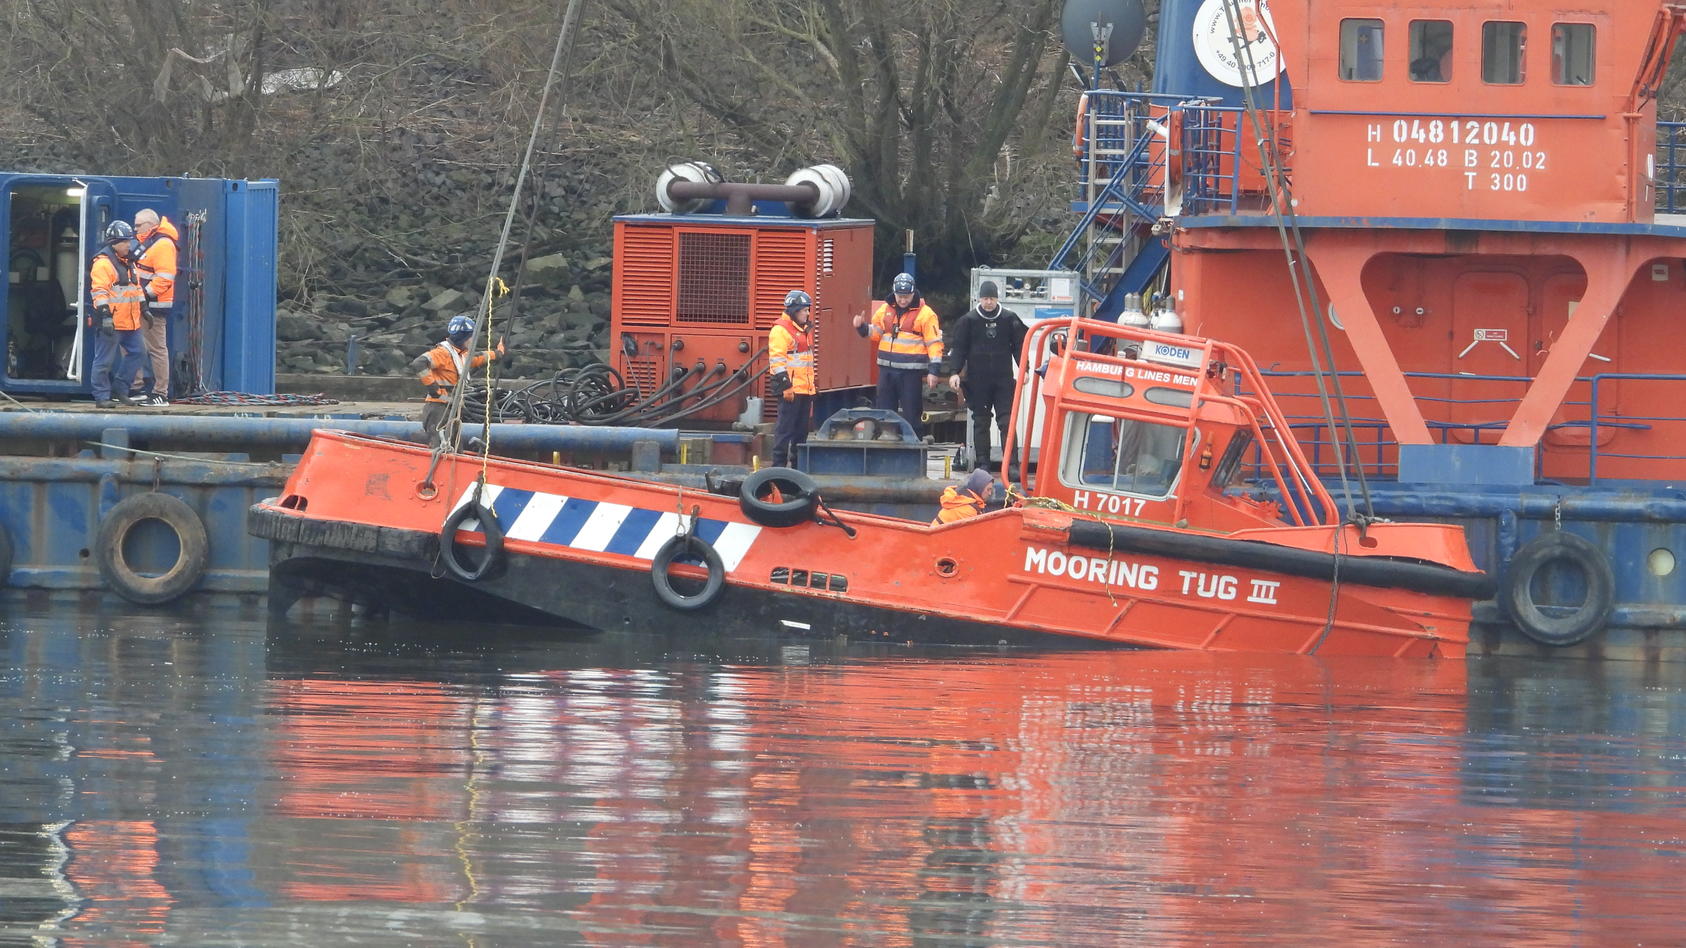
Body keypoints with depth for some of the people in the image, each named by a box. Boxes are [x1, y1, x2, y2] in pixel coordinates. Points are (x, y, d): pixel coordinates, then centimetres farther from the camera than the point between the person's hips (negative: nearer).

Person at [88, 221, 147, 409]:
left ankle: (121, 386, 21)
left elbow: (137, 287, 28)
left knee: (137, 352, 11)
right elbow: (99, 291, -17)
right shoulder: (103, 263, -11)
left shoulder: (128, 262, 18)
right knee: (104, 360, -3)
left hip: (130, 322, 9)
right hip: (111, 322, -9)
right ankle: (102, 396, 1)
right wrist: (105, 315, -24)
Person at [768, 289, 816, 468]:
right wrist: (785, 385, -20)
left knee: (802, 428, 11)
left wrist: (812, 385, 25)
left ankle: (797, 463, 17)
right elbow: (777, 360, -16)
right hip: (790, 390, -9)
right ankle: (779, 463, -8)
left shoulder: (805, 330, 20)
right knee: (786, 427, -9)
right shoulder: (781, 330, -10)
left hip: (805, 389, 9)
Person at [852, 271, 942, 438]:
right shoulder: (885, 310, 11)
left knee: (911, 416, -2)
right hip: (887, 370, 5)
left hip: (911, 372, -5)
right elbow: (874, 333, 20)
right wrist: (862, 327, -1)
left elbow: (934, 343, -6)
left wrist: (933, 370, -13)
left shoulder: (925, 314, -5)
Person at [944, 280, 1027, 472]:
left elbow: (1019, 346, 9)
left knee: (1007, 421, -5)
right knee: (981, 422, 6)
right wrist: (954, 372, -8)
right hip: (978, 380, 0)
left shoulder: (1009, 319, 3)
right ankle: (982, 463, 11)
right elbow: (958, 347, 2)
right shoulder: (969, 320, 1)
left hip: (1003, 378, 0)